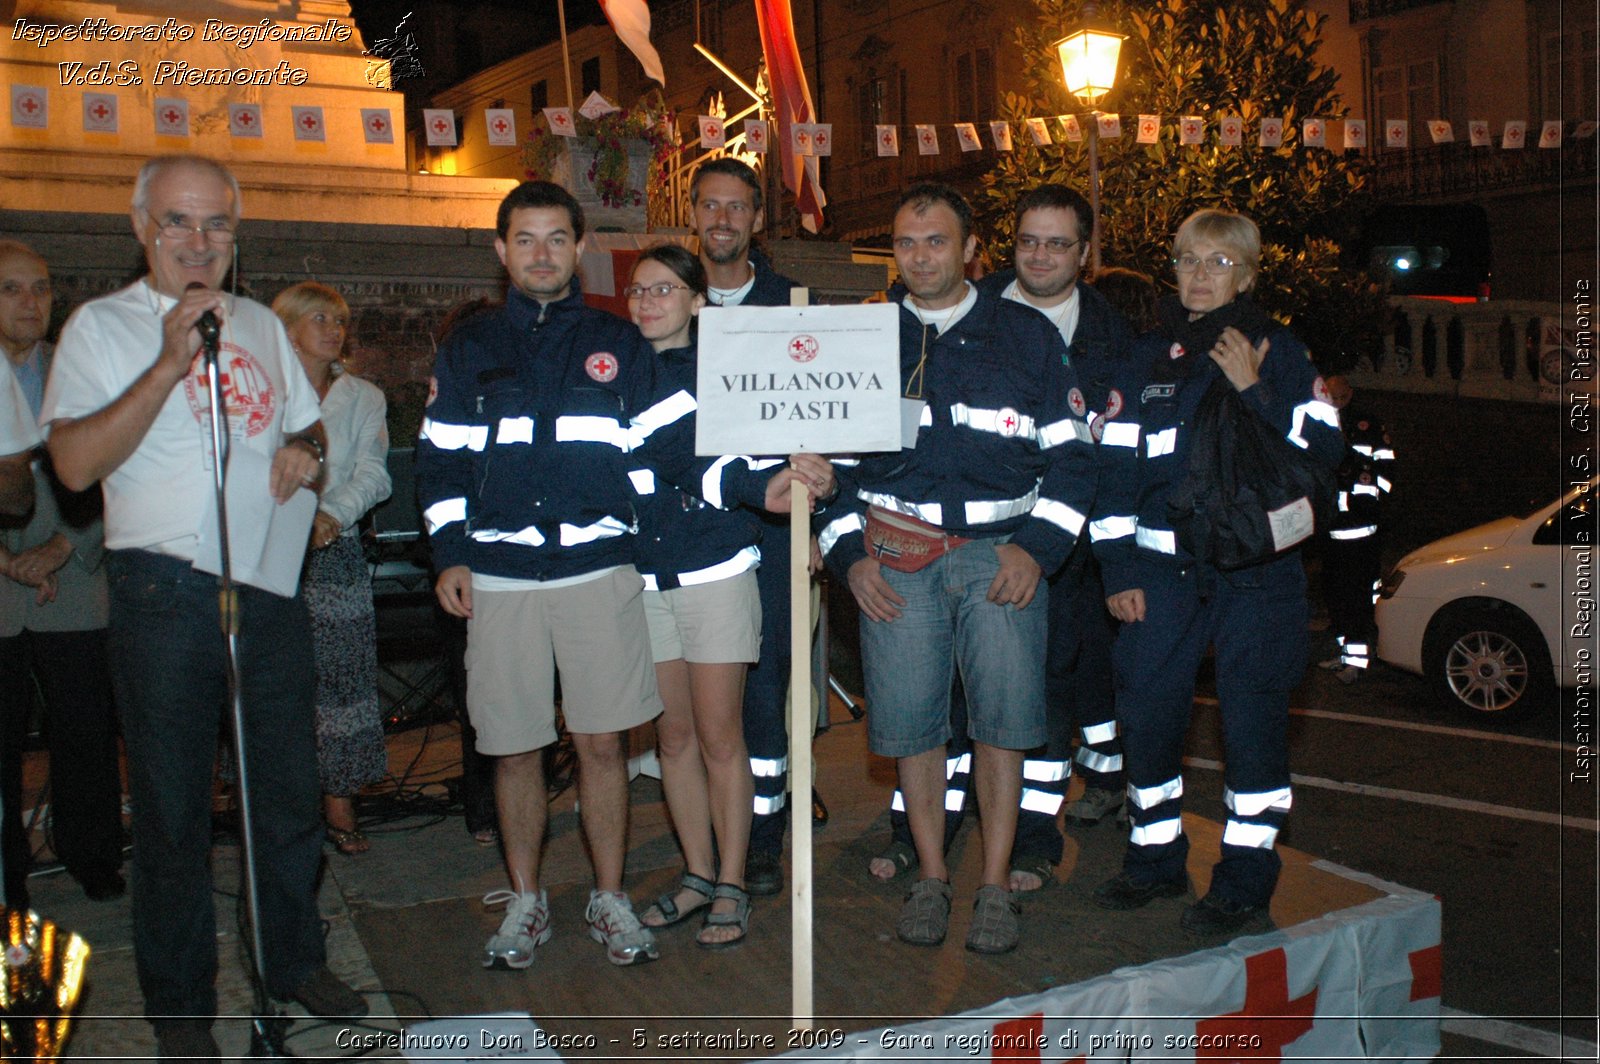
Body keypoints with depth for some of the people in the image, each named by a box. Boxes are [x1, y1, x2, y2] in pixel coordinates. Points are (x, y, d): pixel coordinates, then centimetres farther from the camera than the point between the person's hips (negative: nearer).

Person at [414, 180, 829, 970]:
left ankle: (609, 900, 20)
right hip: (499, 578, 1)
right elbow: (440, 460, 11)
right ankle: (524, 902, 25)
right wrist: (449, 556, -1)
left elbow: (677, 444, 2)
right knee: (514, 750, 7)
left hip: (598, 571, -1)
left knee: (602, 742, 3)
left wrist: (761, 487, -12)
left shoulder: (618, 345, 8)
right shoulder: (468, 349, 11)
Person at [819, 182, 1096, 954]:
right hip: (895, 554, 1)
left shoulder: (1027, 336, 9)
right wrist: (848, 555, 2)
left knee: (1003, 714, -3)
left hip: (1002, 551, -1)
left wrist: (1037, 547, -4)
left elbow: (1070, 454, 8)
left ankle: (995, 887, 11)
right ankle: (931, 878, 17)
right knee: (909, 716, 0)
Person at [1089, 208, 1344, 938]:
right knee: (1145, 710, 4)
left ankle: (1246, 877, 15)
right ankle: (1156, 857, 22)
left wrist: (1254, 391, -15)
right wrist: (1118, 569, 2)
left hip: (1257, 569, -2)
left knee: (1253, 718, 1)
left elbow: (1324, 449, -4)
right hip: (1163, 569, 3)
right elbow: (1116, 464, 8)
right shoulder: (1148, 358, 11)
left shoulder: (1276, 351, 5)